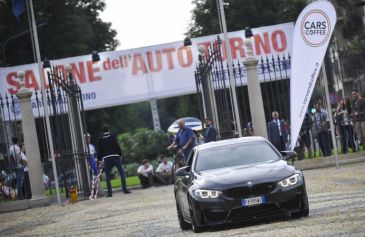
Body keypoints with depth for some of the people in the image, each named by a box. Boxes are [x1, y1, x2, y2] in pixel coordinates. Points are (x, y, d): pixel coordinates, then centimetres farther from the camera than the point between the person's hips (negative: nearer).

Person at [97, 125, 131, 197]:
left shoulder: (101, 139, 10)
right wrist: (120, 155, 3)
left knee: (107, 175, 4)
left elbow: (99, 150, 9)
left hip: (106, 158, 1)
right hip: (115, 156, -1)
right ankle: (124, 189, -3)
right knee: (121, 172, 6)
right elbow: (117, 146, -2)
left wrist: (100, 160, 14)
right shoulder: (112, 136, 4)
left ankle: (109, 192, -3)